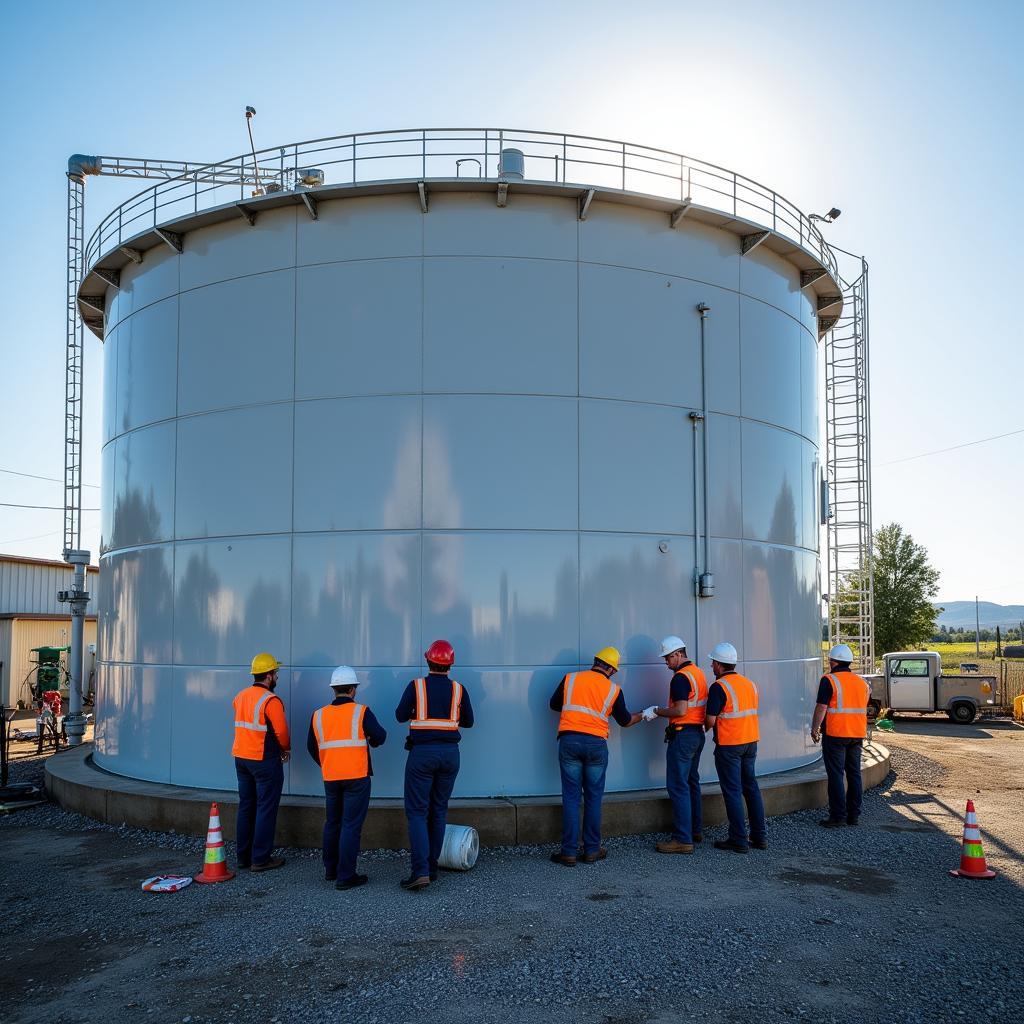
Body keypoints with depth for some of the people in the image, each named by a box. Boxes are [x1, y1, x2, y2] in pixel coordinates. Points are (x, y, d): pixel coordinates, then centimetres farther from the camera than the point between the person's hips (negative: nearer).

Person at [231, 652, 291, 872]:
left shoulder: (240, 697, 7)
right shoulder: (270, 700, -16)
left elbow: (244, 727, 9)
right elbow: (281, 732, -17)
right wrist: (286, 749, 4)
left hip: (241, 758, 8)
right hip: (265, 761, -8)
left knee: (245, 806, 14)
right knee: (266, 809, 0)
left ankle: (243, 856, 20)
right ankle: (261, 859, 3)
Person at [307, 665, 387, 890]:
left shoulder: (319, 715, 5)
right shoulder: (361, 712, -8)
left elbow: (311, 747, 12)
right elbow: (380, 736, -9)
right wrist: (371, 741, 14)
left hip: (330, 778, 5)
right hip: (356, 777, -5)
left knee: (332, 823, 19)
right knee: (351, 825, -1)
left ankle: (330, 870, 28)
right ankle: (345, 876, -1)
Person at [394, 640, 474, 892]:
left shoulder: (416, 686, -6)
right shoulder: (458, 689, 1)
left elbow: (400, 715, 2)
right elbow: (468, 721, 10)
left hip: (422, 752, -3)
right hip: (450, 753, 3)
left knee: (417, 812, -1)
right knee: (438, 811, 13)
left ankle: (421, 871, -12)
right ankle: (432, 867, 17)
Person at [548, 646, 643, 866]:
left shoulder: (570, 679, 5)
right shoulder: (613, 690, 5)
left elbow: (554, 704, 15)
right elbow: (625, 721, 17)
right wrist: (643, 715, 37)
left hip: (569, 741, 0)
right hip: (596, 744, 0)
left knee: (571, 798, 4)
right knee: (593, 799, 11)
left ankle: (569, 852, 5)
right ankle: (592, 850, 17)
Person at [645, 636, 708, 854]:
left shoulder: (680, 677, -17)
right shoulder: (698, 673, 13)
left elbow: (680, 711, -24)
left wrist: (656, 711, -12)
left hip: (683, 735, -10)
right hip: (698, 733, 10)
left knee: (678, 786, -7)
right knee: (692, 783, 18)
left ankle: (683, 839, -7)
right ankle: (694, 830, 26)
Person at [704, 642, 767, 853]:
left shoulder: (719, 687, -14)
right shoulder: (750, 683, 9)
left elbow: (711, 720, -16)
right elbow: (750, 713, 14)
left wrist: (705, 728, 6)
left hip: (729, 745, -7)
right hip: (751, 741, 7)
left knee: (732, 792, 0)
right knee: (751, 788, 14)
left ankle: (739, 840, 3)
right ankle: (760, 836, 18)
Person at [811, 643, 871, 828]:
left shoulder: (829, 680, -10)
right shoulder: (862, 681, 11)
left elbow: (821, 707, -15)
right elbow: (865, 707, 19)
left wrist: (814, 729, -5)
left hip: (835, 734, -6)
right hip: (857, 735, 6)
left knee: (836, 775, -2)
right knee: (854, 774, 12)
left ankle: (838, 815, -2)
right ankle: (853, 815, 16)